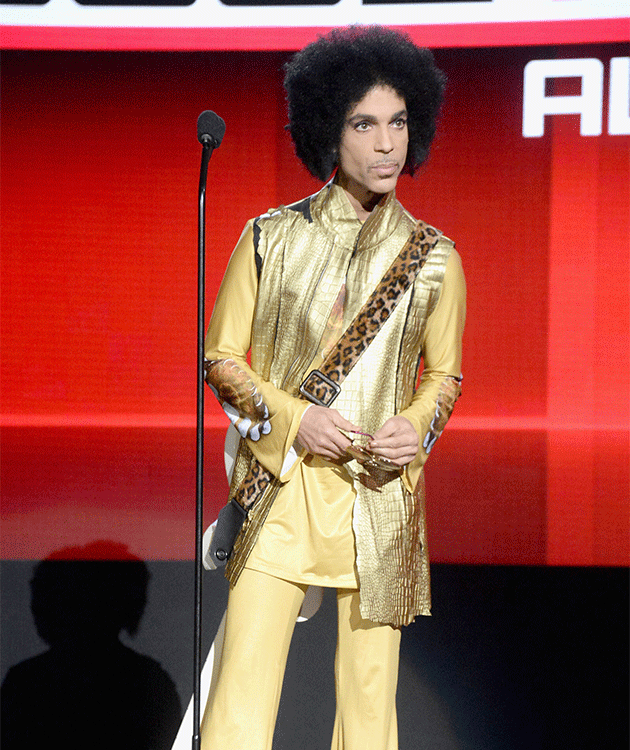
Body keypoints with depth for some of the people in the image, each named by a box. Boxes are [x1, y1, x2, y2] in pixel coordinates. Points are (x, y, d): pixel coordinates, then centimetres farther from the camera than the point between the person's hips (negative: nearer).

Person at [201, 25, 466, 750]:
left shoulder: (433, 256, 7)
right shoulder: (270, 239, 3)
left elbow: (444, 374, 16)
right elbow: (221, 358, 7)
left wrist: (418, 425, -6)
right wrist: (292, 417, -10)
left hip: (383, 496, 1)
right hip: (281, 491, -1)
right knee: (243, 687, -8)